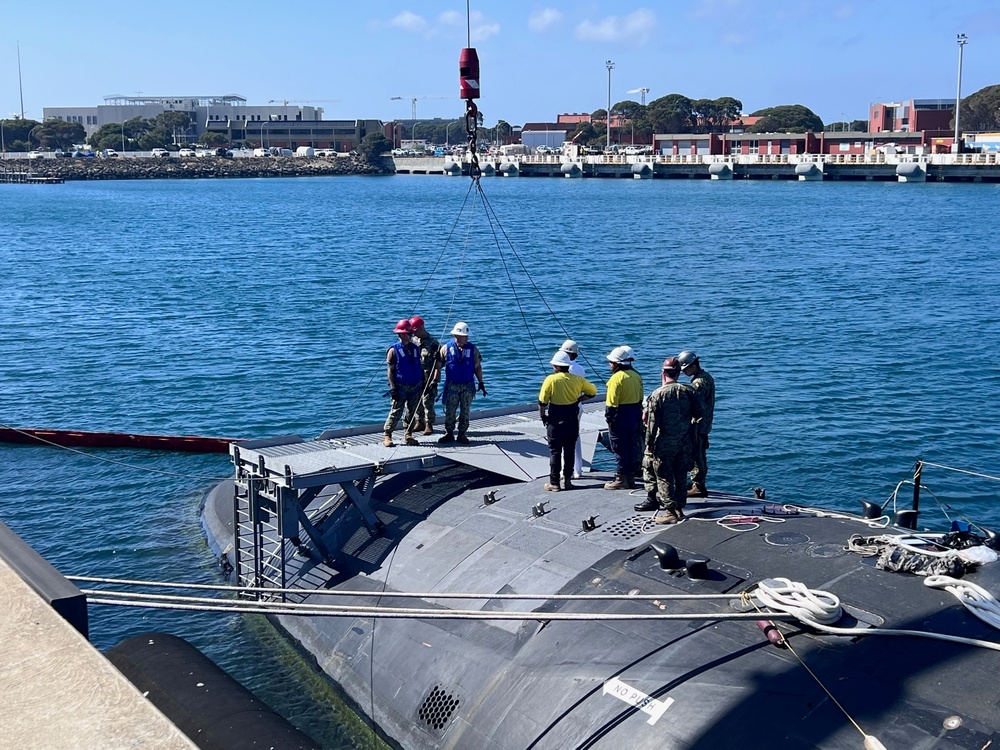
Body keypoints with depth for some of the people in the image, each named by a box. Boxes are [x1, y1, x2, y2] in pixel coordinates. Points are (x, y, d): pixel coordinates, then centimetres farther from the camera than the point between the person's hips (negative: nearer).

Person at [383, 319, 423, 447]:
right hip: (401, 387, -6)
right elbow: (390, 371, -8)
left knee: (412, 412, 9)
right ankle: (387, 436, -2)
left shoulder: (415, 348, 10)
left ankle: (408, 435, 20)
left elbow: (419, 366, 17)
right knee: (396, 411, -7)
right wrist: (393, 388, -14)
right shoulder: (394, 350, -7)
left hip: (415, 386, 6)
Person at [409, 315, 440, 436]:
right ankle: (420, 422, 22)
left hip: (428, 377, -5)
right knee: (416, 401, 10)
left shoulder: (433, 342, -7)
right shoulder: (413, 341, 9)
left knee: (428, 401, -4)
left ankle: (429, 424, 5)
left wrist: (435, 377, -11)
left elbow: (439, 361, -6)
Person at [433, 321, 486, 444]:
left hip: (468, 386, 1)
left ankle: (462, 434, 15)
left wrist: (481, 383, 4)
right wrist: (435, 380, -5)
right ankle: (449, 434, 14)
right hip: (451, 386, -1)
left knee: (465, 412, 5)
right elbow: (438, 365, 1)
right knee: (449, 411, 2)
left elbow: (477, 367, 7)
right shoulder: (447, 348, -2)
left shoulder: (473, 349, 1)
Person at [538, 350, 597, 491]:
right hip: (573, 420, 4)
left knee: (555, 451, 4)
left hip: (556, 421, -3)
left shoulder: (551, 380, -13)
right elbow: (592, 391, 10)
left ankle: (554, 483, 5)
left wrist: (543, 417, 1)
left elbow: (542, 402, -12)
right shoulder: (577, 379, -1)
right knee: (569, 451, 13)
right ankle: (567, 480, 18)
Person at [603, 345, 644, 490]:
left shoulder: (617, 378, -18)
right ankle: (629, 477, 21)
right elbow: (640, 398, 14)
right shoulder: (636, 375, 8)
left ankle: (620, 479, 4)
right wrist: (638, 416, 20)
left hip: (620, 417, -8)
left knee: (619, 449, 0)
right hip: (634, 416, 8)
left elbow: (612, 402, -20)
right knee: (630, 447, 15)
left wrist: (609, 417, -10)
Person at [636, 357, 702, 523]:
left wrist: (649, 444, -6)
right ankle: (680, 508, 21)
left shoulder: (657, 395, -12)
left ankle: (671, 512, 1)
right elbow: (698, 414, 6)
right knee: (681, 476, 15)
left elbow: (652, 423, -13)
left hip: (664, 444, -4)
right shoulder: (688, 391, -1)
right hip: (685, 443, 5)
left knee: (664, 478, 2)